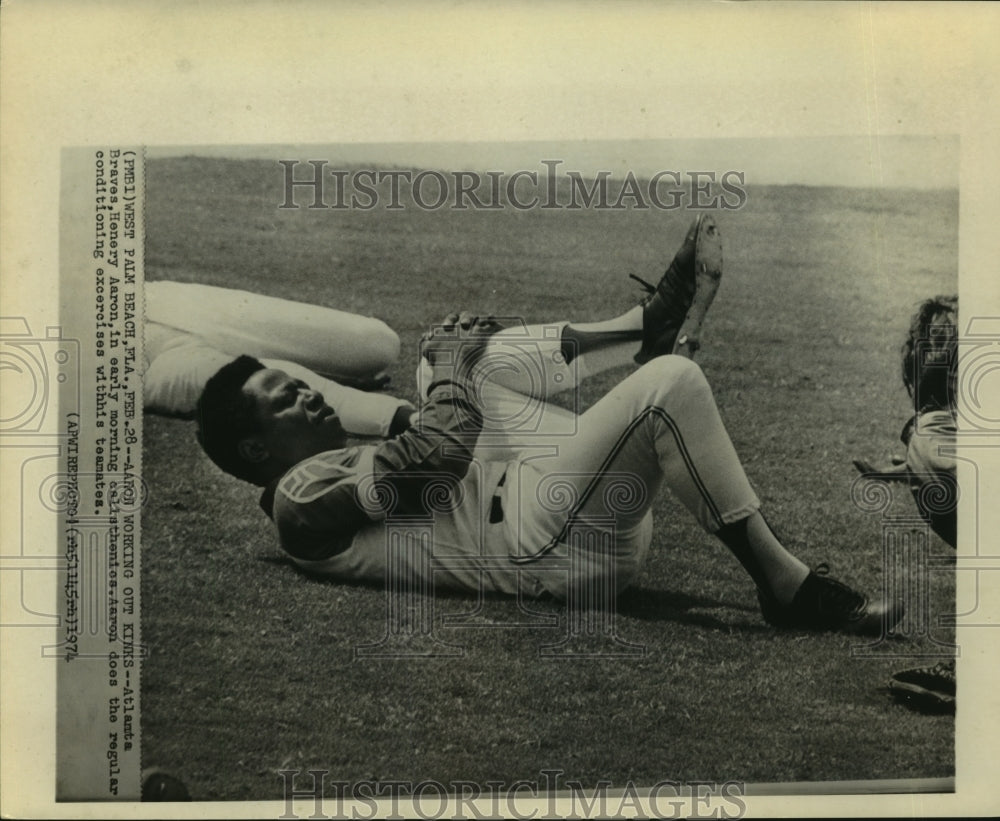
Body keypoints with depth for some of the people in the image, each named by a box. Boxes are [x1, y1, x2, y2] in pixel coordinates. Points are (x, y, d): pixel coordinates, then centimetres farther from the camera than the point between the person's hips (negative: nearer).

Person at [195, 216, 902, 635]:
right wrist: (451, 364, 0)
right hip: (548, 539, -10)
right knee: (671, 381, -26)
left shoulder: (355, 465, 26)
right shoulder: (303, 498, -6)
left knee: (493, 355, 21)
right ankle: (783, 584, -18)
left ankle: (659, 320, 10)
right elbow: (442, 450, -18)